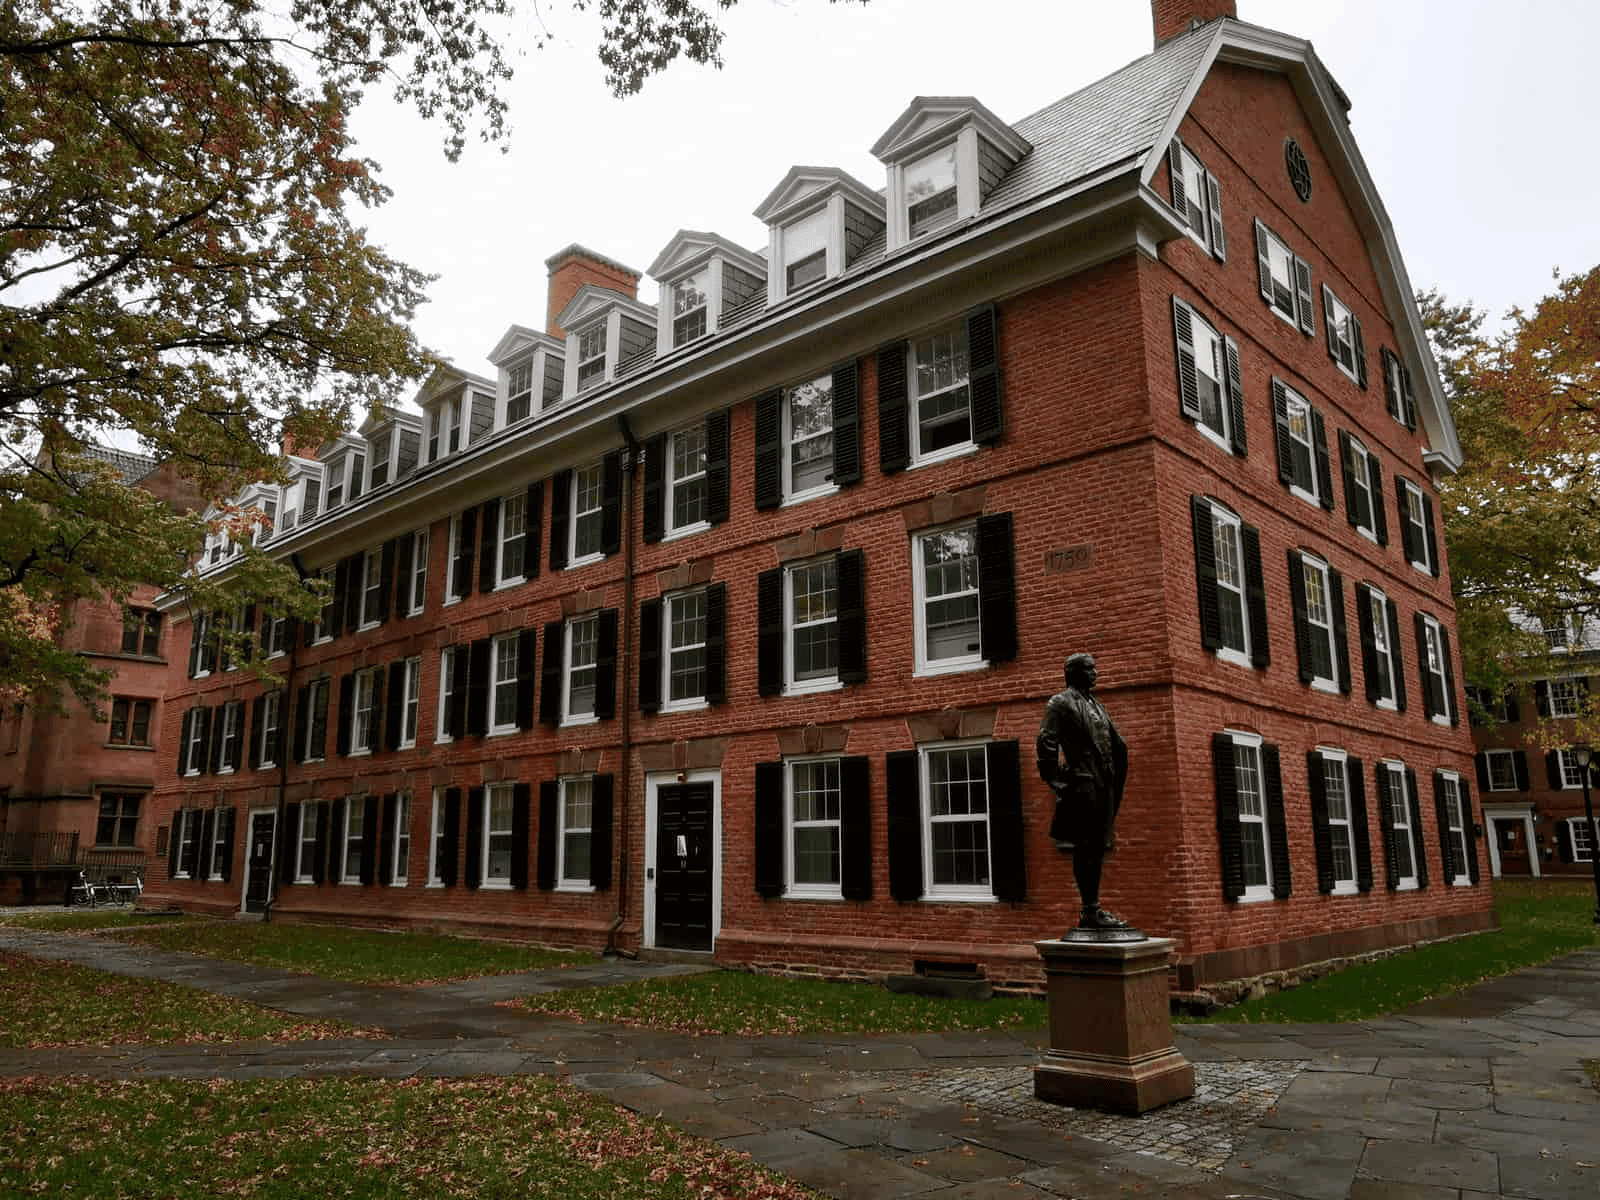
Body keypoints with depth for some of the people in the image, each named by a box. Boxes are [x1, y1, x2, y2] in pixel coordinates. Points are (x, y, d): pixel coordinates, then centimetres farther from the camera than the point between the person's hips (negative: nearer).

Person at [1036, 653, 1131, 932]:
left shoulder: (1096, 706, 22)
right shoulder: (1060, 703, -3)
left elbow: (1119, 746, 28)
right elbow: (1046, 742, -13)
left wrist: (1115, 783, 20)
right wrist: (1056, 781, -17)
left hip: (1103, 785, 8)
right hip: (1082, 783, -8)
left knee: (1097, 846, 9)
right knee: (1086, 848, -7)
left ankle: (1093, 911, 15)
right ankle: (1091, 912, -5)